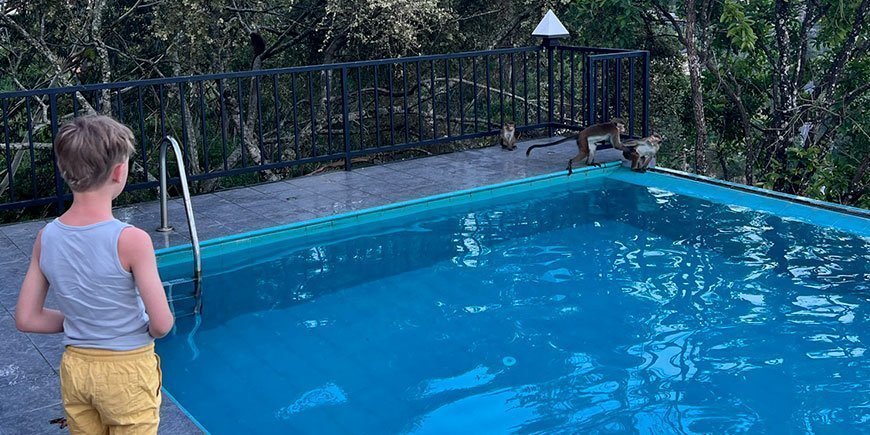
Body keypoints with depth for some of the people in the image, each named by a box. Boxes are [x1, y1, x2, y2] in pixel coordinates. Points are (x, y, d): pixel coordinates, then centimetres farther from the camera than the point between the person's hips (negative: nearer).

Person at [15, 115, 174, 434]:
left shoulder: (45, 238, -7)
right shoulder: (131, 241, -23)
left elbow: (26, 319, -1)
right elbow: (162, 324, -19)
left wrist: (79, 322, 9)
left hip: (74, 368, 5)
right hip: (127, 371, -5)